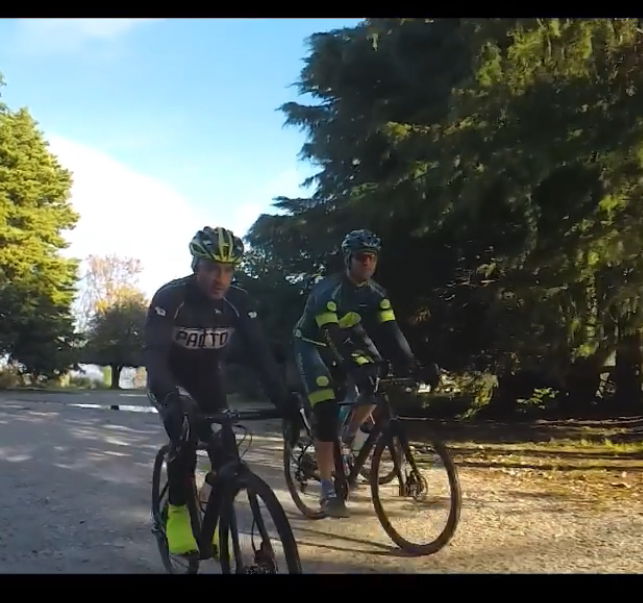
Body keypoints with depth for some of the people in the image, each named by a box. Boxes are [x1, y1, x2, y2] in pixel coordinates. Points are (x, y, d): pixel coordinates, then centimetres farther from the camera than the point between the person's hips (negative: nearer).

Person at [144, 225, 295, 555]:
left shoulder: (238, 302, -19)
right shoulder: (170, 297, -29)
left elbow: (260, 352, -23)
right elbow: (154, 352, -38)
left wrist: (284, 401, -35)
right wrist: (170, 397, -56)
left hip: (207, 377, 4)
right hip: (170, 379, -3)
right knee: (185, 431, -28)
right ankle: (177, 513, -9)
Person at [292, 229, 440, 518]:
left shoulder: (375, 294, -11)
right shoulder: (329, 290, -29)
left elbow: (390, 333, -17)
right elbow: (334, 335, -40)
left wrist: (413, 367, -30)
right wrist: (356, 369, -52)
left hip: (342, 345, 6)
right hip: (312, 346, -6)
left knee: (376, 384, -14)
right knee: (326, 412, -18)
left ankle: (348, 438, 9)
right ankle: (328, 491, -11)